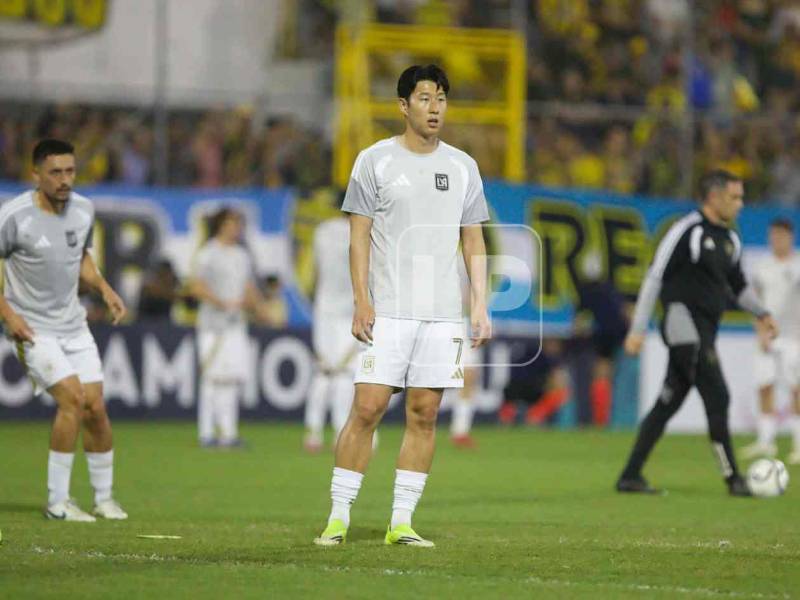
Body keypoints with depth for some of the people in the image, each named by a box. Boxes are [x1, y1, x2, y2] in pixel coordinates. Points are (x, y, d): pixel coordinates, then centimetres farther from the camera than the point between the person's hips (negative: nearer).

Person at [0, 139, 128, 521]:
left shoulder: (83, 210, 2)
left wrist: (104, 289, 4)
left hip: (74, 325, 6)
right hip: (32, 328, -6)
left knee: (95, 408, 2)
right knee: (72, 398, -20)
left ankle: (104, 499, 20)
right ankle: (57, 502, -11)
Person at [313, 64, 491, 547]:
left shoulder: (463, 167, 11)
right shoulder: (376, 160, 1)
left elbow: (474, 242, 14)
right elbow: (359, 236, 0)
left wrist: (481, 307, 6)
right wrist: (362, 302, -10)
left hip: (443, 314, 3)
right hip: (387, 311, -3)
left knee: (424, 414, 1)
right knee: (368, 408, -9)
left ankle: (402, 522, 5)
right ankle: (338, 516, -3)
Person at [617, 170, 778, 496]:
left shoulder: (730, 239, 16)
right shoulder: (687, 231, -9)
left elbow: (738, 285, 29)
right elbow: (655, 277, -10)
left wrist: (761, 313, 14)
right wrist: (637, 329, -13)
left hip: (705, 331, 8)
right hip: (683, 321, -8)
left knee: (668, 404, 9)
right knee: (717, 398, -13)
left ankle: (630, 476, 13)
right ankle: (733, 478, -12)